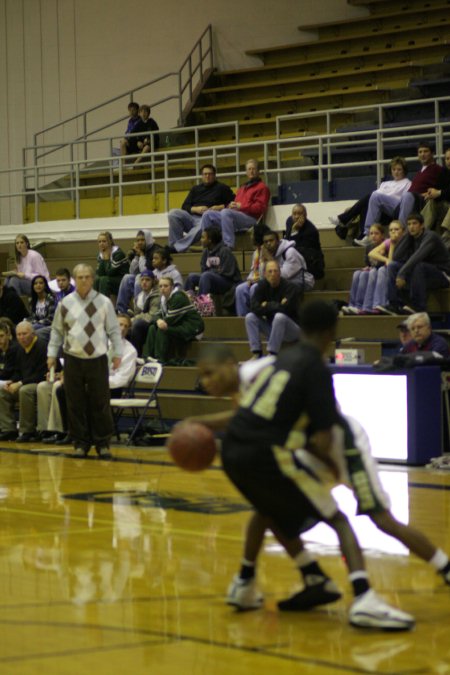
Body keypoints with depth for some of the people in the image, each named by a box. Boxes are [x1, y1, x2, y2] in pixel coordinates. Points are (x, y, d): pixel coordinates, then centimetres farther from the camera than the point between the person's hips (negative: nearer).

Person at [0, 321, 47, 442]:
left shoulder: (42, 347, -17)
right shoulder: (21, 349, 11)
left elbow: (42, 374, -23)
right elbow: (19, 372, 21)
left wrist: (21, 383, -22)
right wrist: (12, 381, -1)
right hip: (25, 384, 9)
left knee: (25, 390, -36)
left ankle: (27, 431, -28)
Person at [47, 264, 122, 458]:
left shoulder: (104, 302, -1)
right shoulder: (65, 304, 2)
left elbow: (114, 330, 4)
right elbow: (57, 331, 10)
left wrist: (117, 353, 0)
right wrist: (52, 354, 7)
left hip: (97, 359, -1)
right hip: (73, 360, 1)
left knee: (100, 403, 0)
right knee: (76, 404, 4)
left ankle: (102, 443, 10)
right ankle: (81, 443, 14)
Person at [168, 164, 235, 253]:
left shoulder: (222, 188, 16)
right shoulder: (195, 189, 26)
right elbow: (185, 206, 16)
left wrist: (220, 207, -9)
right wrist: (196, 209, -4)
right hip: (192, 217, 4)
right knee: (173, 213, -24)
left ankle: (178, 247, -43)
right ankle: (175, 245, -32)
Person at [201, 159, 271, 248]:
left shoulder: (262, 187, 7)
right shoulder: (242, 188, 32)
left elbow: (260, 207, -5)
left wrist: (241, 206, -12)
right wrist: (231, 205, 4)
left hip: (250, 218, -8)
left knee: (225, 212, -36)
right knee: (208, 214, -4)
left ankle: (228, 245, -42)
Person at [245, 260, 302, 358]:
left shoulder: (291, 287, -17)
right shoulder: (262, 285, -2)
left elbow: (285, 309, -29)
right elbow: (254, 307, -14)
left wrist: (266, 306, -15)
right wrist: (274, 306, -23)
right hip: (271, 327, 5)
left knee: (279, 317, -35)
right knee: (250, 317, -12)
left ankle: (272, 354, -31)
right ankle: (257, 354, -17)